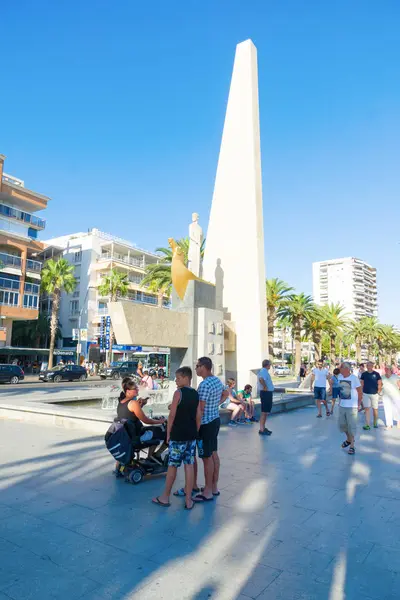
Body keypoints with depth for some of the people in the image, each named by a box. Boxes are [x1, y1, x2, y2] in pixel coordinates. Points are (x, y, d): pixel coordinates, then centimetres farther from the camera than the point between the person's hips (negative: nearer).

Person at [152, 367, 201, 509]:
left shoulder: (178, 392, -12)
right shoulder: (196, 394, 6)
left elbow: (172, 415, -13)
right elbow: (199, 416, 8)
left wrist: (168, 433, -4)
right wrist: (195, 433, 16)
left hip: (178, 435, -5)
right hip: (191, 435, 6)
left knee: (172, 466, 6)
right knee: (189, 466, 8)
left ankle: (165, 497, 20)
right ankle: (188, 500, 13)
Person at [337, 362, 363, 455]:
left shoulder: (354, 378, -15)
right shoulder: (339, 377, 1)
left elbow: (360, 392, -6)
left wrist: (359, 404, -5)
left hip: (352, 407, -6)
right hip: (342, 406, 6)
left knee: (352, 426, 0)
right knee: (342, 425, 15)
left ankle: (352, 446, 13)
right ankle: (348, 439, 39)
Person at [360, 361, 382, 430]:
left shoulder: (376, 374, -2)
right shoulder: (363, 374, 2)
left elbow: (379, 384, 1)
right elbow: (362, 384, 8)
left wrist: (379, 392, -6)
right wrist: (361, 392, 2)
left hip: (374, 394, 0)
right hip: (366, 394, 0)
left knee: (375, 409, 11)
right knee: (367, 409, -5)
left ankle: (375, 423, 31)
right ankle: (367, 425, -6)